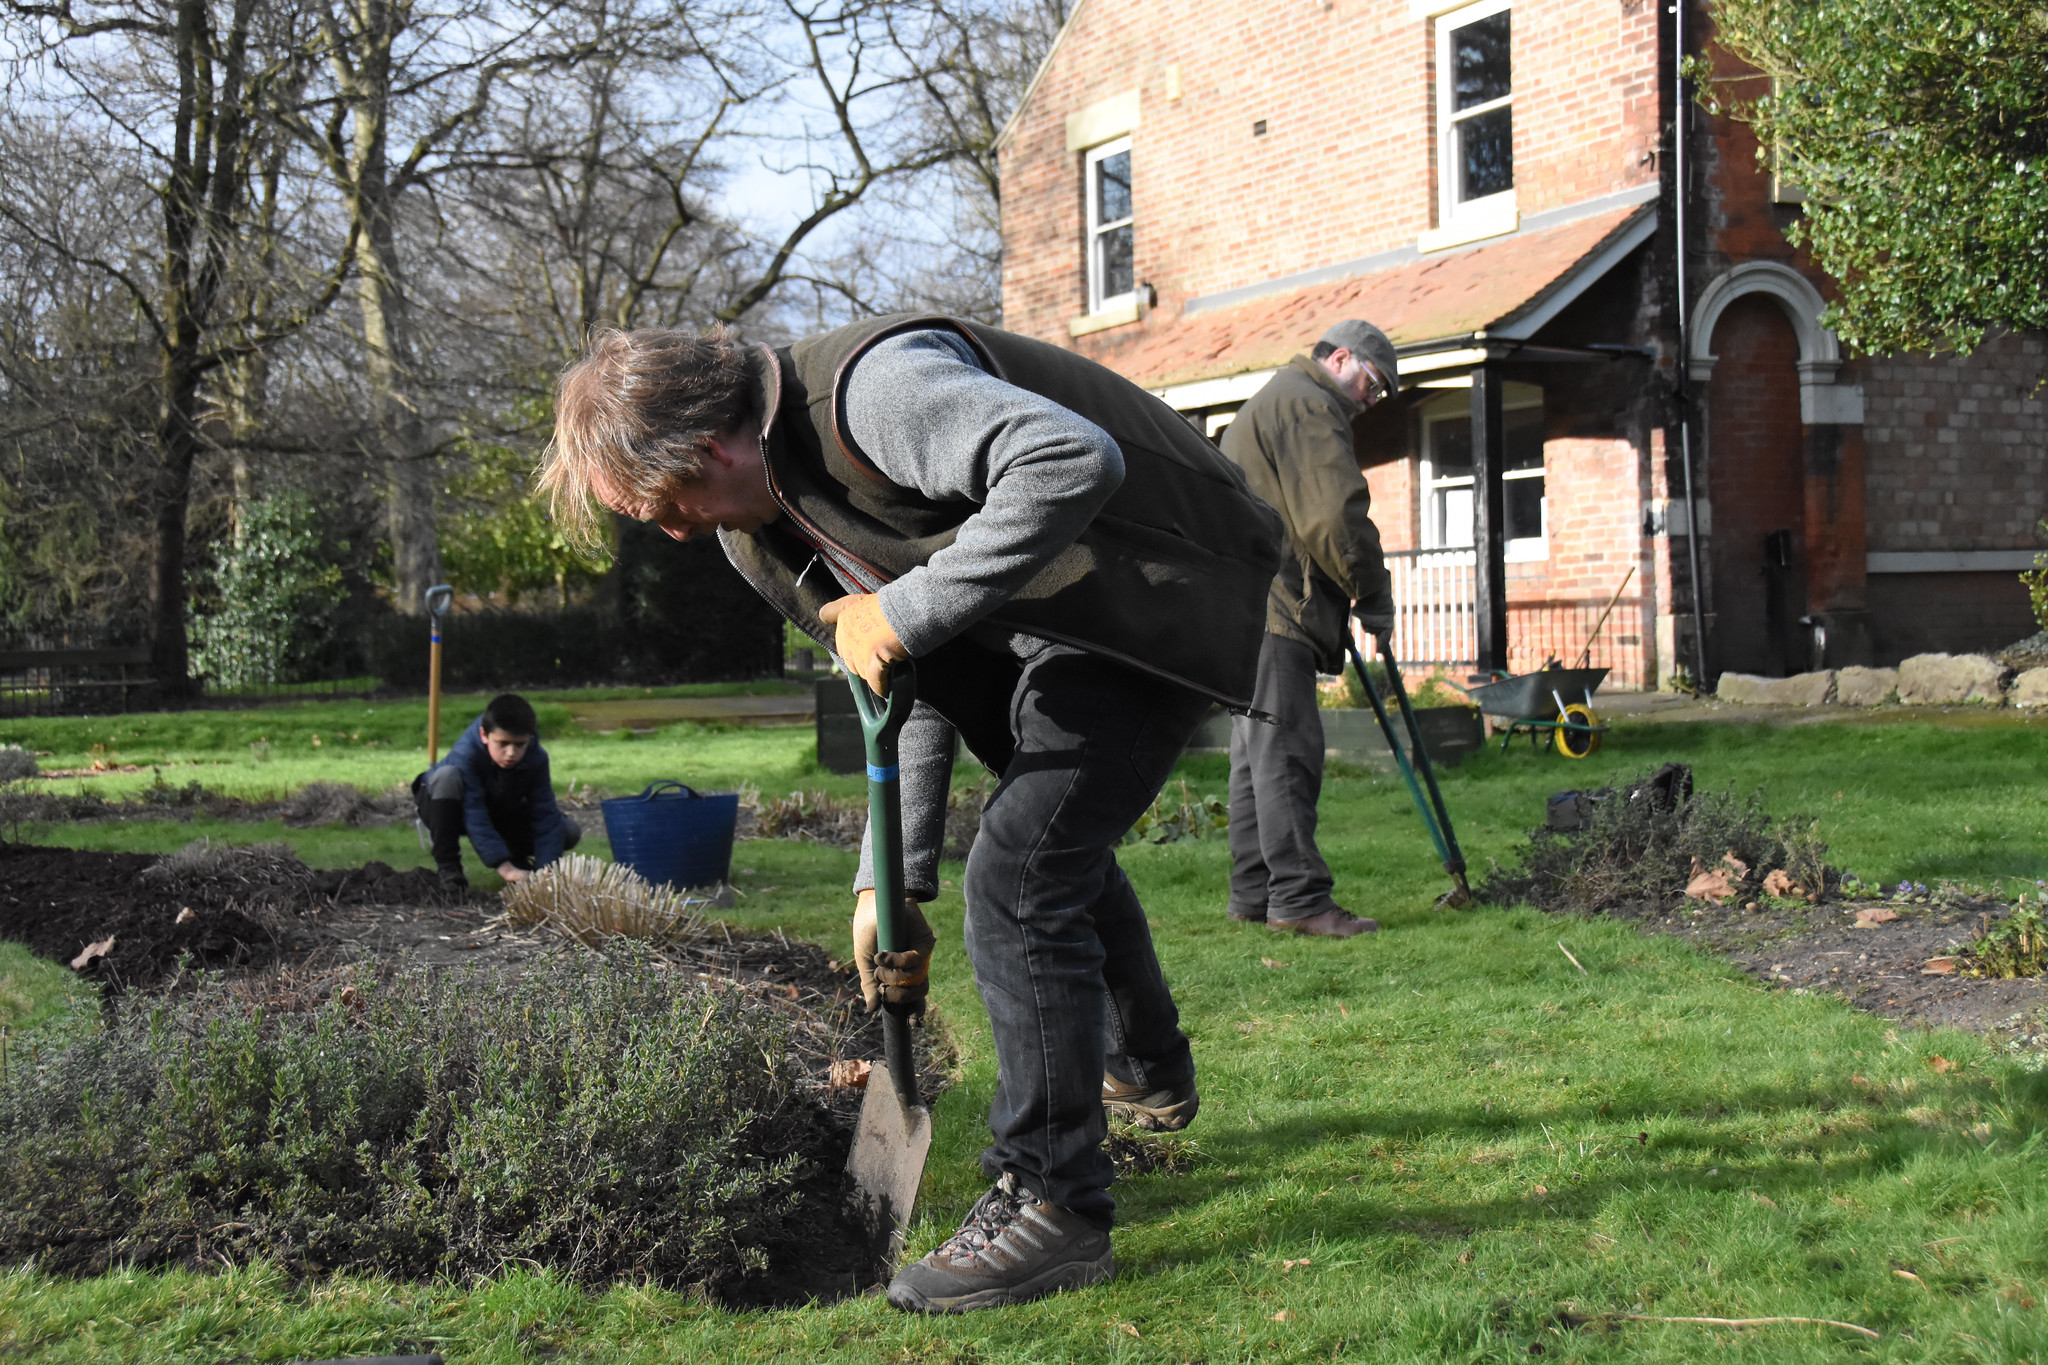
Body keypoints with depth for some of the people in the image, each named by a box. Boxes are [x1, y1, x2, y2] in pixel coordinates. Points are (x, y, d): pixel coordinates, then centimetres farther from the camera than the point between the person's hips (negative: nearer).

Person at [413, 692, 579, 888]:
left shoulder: (537, 758, -22)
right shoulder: (466, 755, -36)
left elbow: (545, 815, -23)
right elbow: (475, 819, -41)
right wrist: (504, 867, -49)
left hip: (501, 813, 4)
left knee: (570, 831, -17)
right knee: (447, 775, -40)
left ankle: (518, 856, 15)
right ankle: (446, 865, -26)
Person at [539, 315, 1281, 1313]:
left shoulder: (872, 388, -30)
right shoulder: (757, 534, 0)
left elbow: (1075, 461, -44)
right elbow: (908, 693, 6)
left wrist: (904, 613, -37)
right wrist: (891, 881, 0)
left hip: (1158, 601, -10)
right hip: (1028, 631, 10)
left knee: (1019, 875, -19)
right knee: (1057, 835, 28)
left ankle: (1054, 1205, -7)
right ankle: (1147, 1076, 54)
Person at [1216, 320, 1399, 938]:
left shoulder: (1270, 402, 28)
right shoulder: (1309, 405, -7)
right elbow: (1338, 517, -17)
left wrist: (1353, 598, 18)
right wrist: (1375, 600, -7)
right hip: (1269, 607, -11)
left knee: (1258, 750, 12)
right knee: (1287, 750, -11)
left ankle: (1253, 893, 15)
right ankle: (1298, 898, -12)